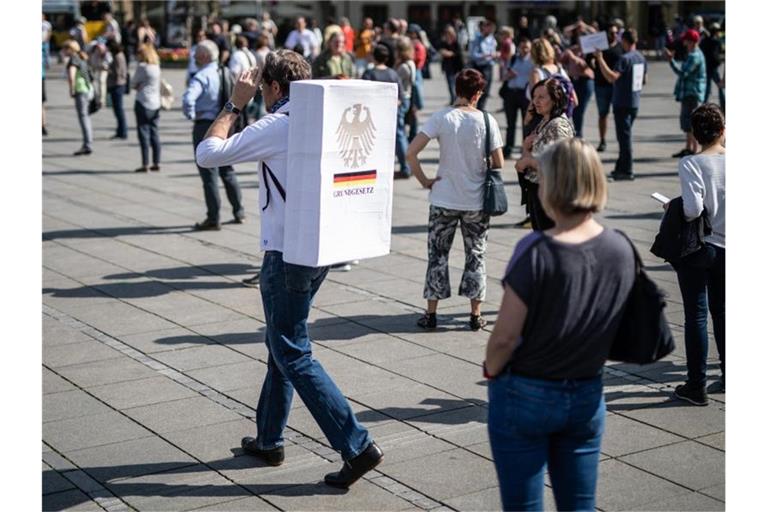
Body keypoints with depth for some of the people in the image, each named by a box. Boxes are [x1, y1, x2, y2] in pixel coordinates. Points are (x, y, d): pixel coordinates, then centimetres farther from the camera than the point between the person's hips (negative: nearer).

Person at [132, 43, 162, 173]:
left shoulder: (142, 66, -11)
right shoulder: (156, 67, 10)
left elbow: (134, 83, -5)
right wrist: (141, 86, 4)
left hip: (143, 103, -7)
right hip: (155, 104, 7)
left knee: (144, 133, -4)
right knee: (154, 134, 9)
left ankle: (145, 164, -5)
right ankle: (156, 163, 10)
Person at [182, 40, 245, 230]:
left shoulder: (202, 76, -16)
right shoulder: (226, 73, 9)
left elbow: (188, 99, -31)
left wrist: (191, 115, -13)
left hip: (205, 126, -8)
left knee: (209, 173, -2)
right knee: (227, 170, 20)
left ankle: (213, 219, 1)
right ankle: (239, 212, 26)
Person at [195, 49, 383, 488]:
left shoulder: (275, 127, -15)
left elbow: (208, 153, -11)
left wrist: (234, 104, -2)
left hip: (287, 255, -8)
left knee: (294, 354, -1)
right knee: (283, 342, 20)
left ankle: (357, 445, -5)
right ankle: (269, 439, 32)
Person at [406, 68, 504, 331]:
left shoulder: (441, 117, -8)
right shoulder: (486, 120, -8)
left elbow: (411, 152, -15)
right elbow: (498, 163, -5)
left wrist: (424, 180, -3)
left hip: (444, 200, 0)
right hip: (476, 201, 0)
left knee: (437, 254, 12)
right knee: (476, 256, 13)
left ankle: (431, 313, 15)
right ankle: (475, 314, 16)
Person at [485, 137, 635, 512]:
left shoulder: (536, 252, -22)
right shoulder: (622, 250, -6)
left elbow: (505, 337, -19)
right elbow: (616, 328, 5)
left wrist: (491, 370, 0)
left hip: (526, 395, -5)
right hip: (587, 396, 5)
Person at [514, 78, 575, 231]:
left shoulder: (559, 125, -18)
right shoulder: (543, 123, 10)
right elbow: (531, 156, 15)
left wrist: (528, 160, -15)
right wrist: (526, 146, -5)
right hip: (535, 189, 9)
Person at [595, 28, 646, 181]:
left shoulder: (624, 59, -18)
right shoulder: (641, 58, 9)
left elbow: (612, 77, -29)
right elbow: (644, 79, 19)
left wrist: (600, 59, -26)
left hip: (622, 103, -8)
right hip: (635, 102, 8)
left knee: (624, 136, -4)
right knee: (625, 135, 16)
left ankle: (627, 171, -2)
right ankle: (621, 167, 23)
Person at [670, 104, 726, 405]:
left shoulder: (691, 164, -16)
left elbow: (693, 209, -25)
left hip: (697, 247, -4)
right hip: (726, 247, 4)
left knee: (696, 315, 3)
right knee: (722, 312, 19)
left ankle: (696, 386, 8)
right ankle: (728, 377, 28)